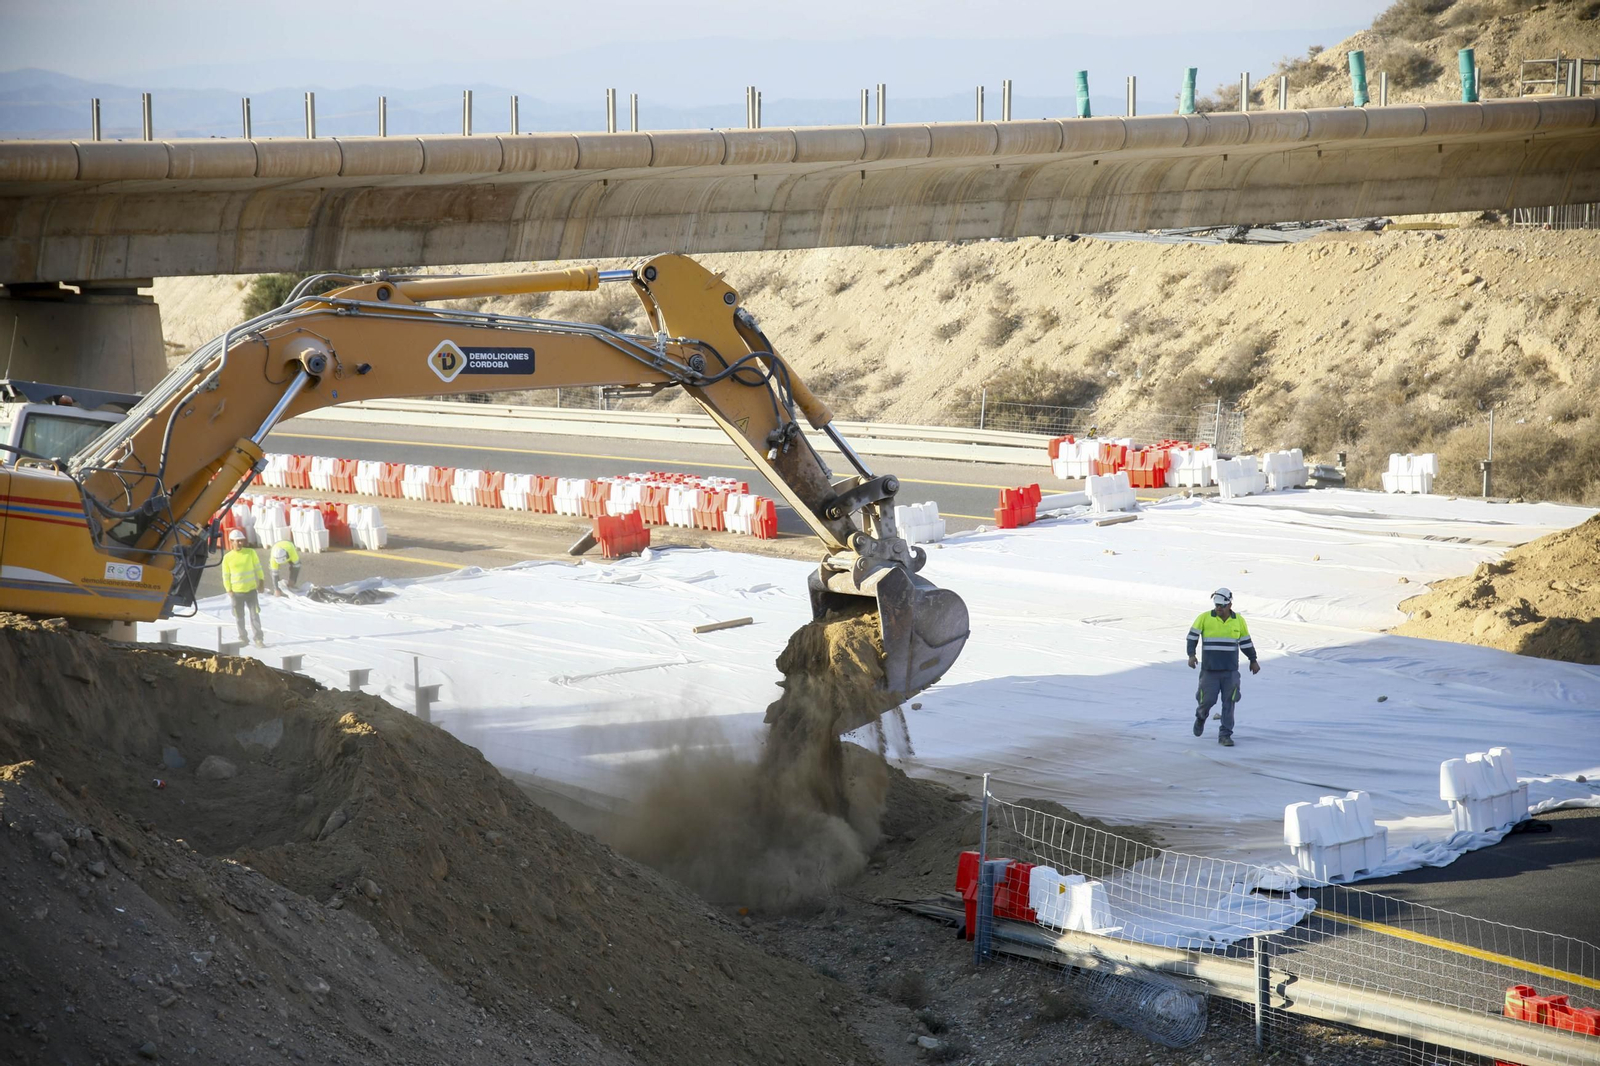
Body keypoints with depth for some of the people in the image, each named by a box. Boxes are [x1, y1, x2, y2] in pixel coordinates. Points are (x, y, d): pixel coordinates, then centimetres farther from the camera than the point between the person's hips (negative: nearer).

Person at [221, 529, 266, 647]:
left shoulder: (251, 553, -2)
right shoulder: (227, 558, -4)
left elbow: (258, 568, 6)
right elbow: (226, 576, 1)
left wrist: (261, 581, 3)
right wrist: (229, 590, -4)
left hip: (251, 590, 0)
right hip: (236, 592, 0)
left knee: (255, 615, -1)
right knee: (239, 617, 9)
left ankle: (259, 639, 3)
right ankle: (242, 638, 22)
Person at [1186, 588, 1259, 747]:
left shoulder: (1239, 621, 3)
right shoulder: (1204, 618, -4)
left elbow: (1245, 642, 15)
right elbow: (1192, 636, 1)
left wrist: (1253, 660, 19)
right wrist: (1191, 655, -10)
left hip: (1230, 671, 1)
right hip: (1209, 669, -1)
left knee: (1229, 703, -2)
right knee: (1207, 700, -1)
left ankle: (1225, 735, 5)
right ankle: (1201, 716, 33)